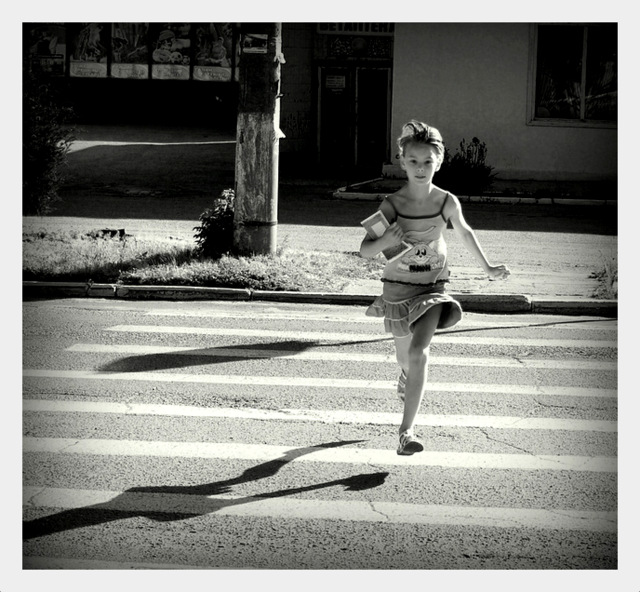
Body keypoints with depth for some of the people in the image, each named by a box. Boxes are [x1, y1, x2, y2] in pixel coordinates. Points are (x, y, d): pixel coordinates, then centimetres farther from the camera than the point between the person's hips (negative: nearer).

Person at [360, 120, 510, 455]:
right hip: (397, 286, 1)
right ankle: (407, 375, 60)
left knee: (419, 353, -22)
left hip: (432, 287, -1)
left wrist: (488, 269, 20)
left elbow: (465, 233, 11)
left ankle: (407, 431, -20)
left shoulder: (447, 203, -9)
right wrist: (385, 241, -37)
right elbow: (365, 250, -16)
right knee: (405, 357, 20)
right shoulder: (392, 205, -14)